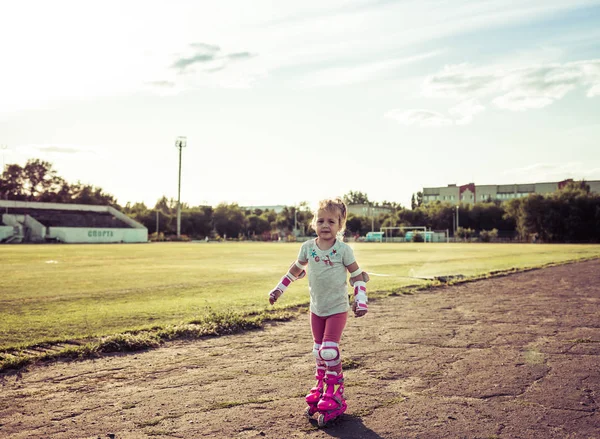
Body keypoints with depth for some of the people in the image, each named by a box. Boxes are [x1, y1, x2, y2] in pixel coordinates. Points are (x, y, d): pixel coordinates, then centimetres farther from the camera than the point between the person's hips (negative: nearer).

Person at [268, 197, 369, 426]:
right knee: (318, 351, 13)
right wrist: (278, 289, 14)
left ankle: (334, 394, 4)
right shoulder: (308, 247, -3)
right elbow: (295, 270, 12)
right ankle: (321, 388, 29)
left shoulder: (343, 249, -14)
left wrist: (361, 300, -15)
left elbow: (358, 275, -7)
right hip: (316, 308, 5)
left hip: (337, 308, -4)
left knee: (329, 349, -12)